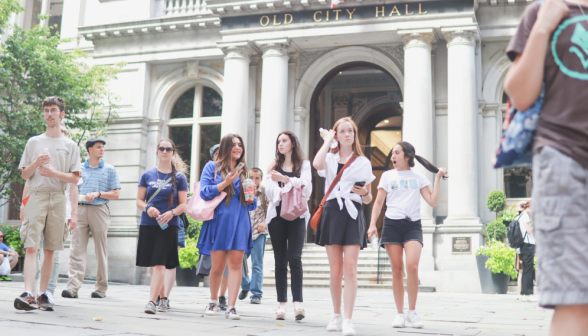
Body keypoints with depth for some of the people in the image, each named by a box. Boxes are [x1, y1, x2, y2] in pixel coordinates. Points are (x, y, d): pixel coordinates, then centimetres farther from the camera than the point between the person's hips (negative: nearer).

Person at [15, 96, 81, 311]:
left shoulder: (70, 145, 11)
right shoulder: (34, 142, 13)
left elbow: (75, 179, 6)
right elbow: (24, 175, 11)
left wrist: (54, 173, -10)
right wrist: (36, 163, -8)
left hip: (58, 199, 1)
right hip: (36, 196, -1)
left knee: (50, 250, 3)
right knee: (31, 247, -13)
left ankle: (42, 294, 9)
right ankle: (28, 294, -22)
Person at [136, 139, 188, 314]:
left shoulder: (179, 178, 4)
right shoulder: (147, 175, 9)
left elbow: (183, 204, 2)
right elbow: (139, 200, 11)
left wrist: (172, 213, -17)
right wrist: (147, 208, -11)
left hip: (168, 226, -3)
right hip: (147, 225, 3)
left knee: (159, 264, -12)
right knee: (153, 265, 9)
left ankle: (151, 301, -15)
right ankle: (162, 297, 25)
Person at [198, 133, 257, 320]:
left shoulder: (244, 171, 17)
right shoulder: (212, 167, 8)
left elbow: (252, 205, 20)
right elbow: (204, 193, -4)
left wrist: (251, 199, -3)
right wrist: (226, 182, -11)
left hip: (239, 222, 2)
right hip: (219, 221, -2)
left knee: (236, 263, -8)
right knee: (217, 266, 3)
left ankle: (231, 307, -8)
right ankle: (213, 301, 26)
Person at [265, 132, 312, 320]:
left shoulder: (304, 164, 12)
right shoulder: (274, 166, 19)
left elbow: (305, 185, -6)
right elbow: (271, 190, 4)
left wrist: (285, 179, -19)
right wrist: (285, 192, -16)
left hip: (297, 215, -2)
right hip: (277, 214, 3)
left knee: (294, 258, -15)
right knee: (280, 260, 0)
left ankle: (297, 302, -19)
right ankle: (282, 303, 1)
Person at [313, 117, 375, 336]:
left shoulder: (363, 162, 11)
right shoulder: (330, 158, 11)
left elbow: (368, 199, 11)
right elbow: (317, 164, -16)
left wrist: (365, 192, -13)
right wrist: (327, 141, -3)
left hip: (352, 215, -1)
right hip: (332, 213, 1)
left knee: (349, 268, -12)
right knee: (335, 270, 4)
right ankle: (336, 316, 17)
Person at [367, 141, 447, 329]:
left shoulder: (418, 178, 11)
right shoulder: (387, 176, 12)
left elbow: (432, 202, 2)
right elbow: (378, 202, 11)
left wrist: (437, 179, 2)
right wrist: (372, 224, 0)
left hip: (413, 225, -1)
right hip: (392, 224, 1)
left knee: (412, 266, -18)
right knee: (397, 270, -1)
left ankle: (412, 311, -4)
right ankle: (400, 314, 8)